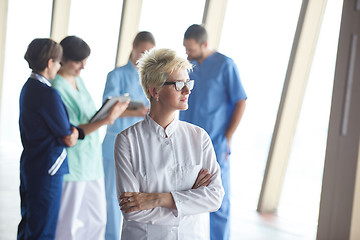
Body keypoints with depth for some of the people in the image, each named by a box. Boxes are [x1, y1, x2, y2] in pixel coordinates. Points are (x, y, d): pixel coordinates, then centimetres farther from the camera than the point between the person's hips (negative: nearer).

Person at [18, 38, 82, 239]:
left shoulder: (28, 87, 8)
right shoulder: (49, 94, -20)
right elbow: (69, 140, -16)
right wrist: (75, 131, 5)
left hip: (29, 165, 9)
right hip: (47, 170, -9)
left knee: (27, 224, 20)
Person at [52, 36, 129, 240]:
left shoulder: (78, 80, 10)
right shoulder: (57, 89, -17)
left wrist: (111, 114, 7)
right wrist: (105, 120, -29)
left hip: (91, 161, 9)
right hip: (72, 164, -8)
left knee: (98, 219, 13)